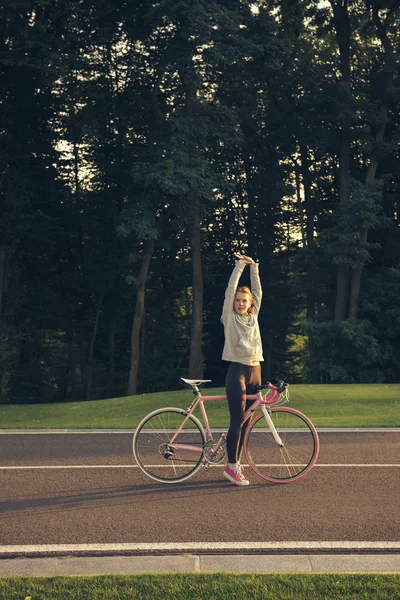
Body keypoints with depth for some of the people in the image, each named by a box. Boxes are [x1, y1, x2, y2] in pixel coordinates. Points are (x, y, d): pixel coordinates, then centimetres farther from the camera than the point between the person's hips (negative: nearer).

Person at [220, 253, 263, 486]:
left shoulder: (253, 317, 12)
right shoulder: (230, 317, 1)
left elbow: (258, 291, 7)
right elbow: (230, 290, -6)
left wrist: (253, 266, 2)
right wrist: (240, 265, -5)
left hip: (254, 370, 5)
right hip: (237, 370, -5)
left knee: (246, 420, 8)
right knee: (238, 421, -8)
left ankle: (236, 462, 18)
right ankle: (231, 466, -1)